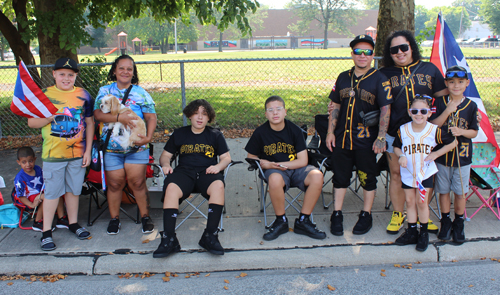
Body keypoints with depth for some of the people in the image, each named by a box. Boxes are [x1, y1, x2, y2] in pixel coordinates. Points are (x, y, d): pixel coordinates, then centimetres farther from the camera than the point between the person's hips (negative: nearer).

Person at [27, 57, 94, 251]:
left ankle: (73, 223, 31)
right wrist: (49, 117, -19)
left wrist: (88, 150, 4)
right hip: (53, 154, -2)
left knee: (73, 189, 14)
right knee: (52, 192, 3)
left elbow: (89, 123, 8)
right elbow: (31, 122, 1)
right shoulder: (44, 95, -1)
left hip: (78, 153, 2)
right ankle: (46, 232, 14)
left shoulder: (83, 95, 4)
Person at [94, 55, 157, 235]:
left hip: (136, 146, -1)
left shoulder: (140, 92, 6)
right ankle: (114, 219, 20)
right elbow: (98, 114, -6)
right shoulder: (105, 91, 8)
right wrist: (119, 118, -21)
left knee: (137, 181, -5)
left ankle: (145, 216, 12)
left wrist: (148, 137, -16)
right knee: (115, 183, 2)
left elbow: (151, 117, 0)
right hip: (111, 146, 1)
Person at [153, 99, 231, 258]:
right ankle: (169, 239, -32)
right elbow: (165, 155, 21)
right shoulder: (179, 134, 19)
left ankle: (209, 236, -29)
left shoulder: (215, 135, 17)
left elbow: (226, 157, 14)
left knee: (218, 186, -36)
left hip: (207, 173, 0)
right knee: (171, 188, -34)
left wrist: (218, 166, -9)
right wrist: (166, 165, -3)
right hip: (184, 172, 1)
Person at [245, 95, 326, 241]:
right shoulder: (260, 132, -3)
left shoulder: (294, 130, -3)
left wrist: (280, 164, -14)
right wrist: (263, 163, -13)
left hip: (296, 169, 2)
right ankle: (281, 221, -14)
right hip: (273, 170, -2)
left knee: (317, 175, -30)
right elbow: (251, 157, 8)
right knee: (275, 179, -39)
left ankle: (303, 221, -13)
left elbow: (303, 160, -4)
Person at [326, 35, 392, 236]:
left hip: (366, 140, -3)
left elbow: (385, 109, -9)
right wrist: (331, 132, 6)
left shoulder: (379, 79, -5)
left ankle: (366, 215, 24)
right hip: (342, 138, 4)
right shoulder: (343, 78, 8)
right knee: (340, 176, 10)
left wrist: (381, 138, -15)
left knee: (368, 178, 8)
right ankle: (337, 216, 22)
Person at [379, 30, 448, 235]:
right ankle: (398, 215, 21)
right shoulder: (384, 74, 6)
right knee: (396, 174, 6)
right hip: (395, 133, 0)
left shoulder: (430, 69, 8)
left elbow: (444, 98, 12)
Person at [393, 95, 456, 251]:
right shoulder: (403, 130, -6)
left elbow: (453, 142, 0)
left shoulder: (434, 130, -11)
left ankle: (424, 233, 18)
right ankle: (411, 232, 23)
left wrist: (436, 154, -7)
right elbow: (396, 147, 7)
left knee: (421, 202, 0)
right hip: (407, 172, 2)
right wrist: (401, 155, -14)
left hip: (425, 172, -2)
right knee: (410, 201, 10)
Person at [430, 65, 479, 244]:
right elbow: (433, 126, -9)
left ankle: (458, 223, 25)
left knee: (460, 192, 7)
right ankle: (445, 222, 26)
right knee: (443, 191, 10)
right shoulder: (440, 103, -2)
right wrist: (447, 111, -20)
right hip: (442, 155, 0)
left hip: (462, 157, 0)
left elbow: (474, 132, 1)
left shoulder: (471, 106, -1)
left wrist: (461, 131, -19)